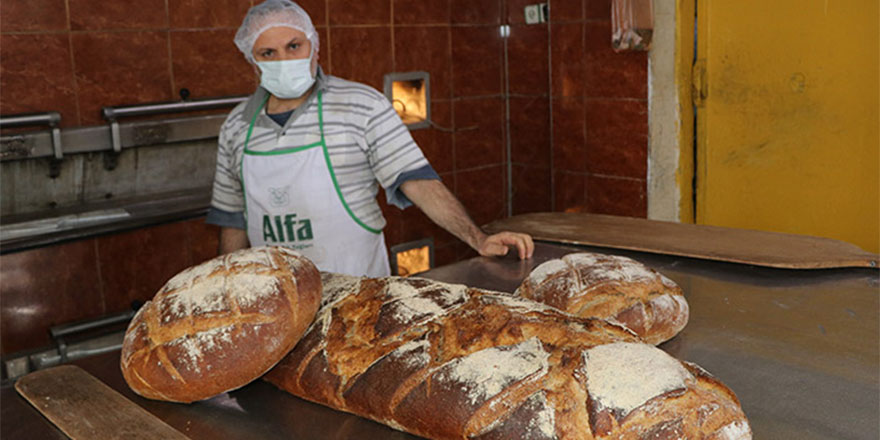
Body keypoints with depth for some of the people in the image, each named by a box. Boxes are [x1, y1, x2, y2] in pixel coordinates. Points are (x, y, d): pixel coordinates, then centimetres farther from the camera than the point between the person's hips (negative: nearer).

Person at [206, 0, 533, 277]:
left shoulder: (363, 106, -6)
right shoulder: (237, 126, 5)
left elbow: (418, 182, -11)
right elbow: (233, 221, 12)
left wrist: (478, 239, -22)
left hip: (357, 287, -3)